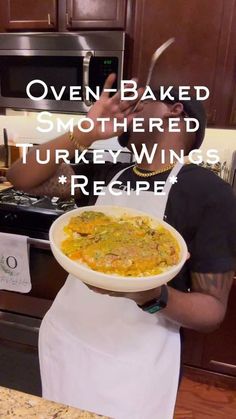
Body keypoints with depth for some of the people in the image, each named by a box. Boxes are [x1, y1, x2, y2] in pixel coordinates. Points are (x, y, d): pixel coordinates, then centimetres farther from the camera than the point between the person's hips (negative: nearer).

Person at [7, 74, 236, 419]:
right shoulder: (104, 171, -1)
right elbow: (21, 178, -6)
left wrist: (154, 297, -33)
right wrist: (85, 135, -18)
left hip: (134, 368, -4)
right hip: (62, 341, 5)